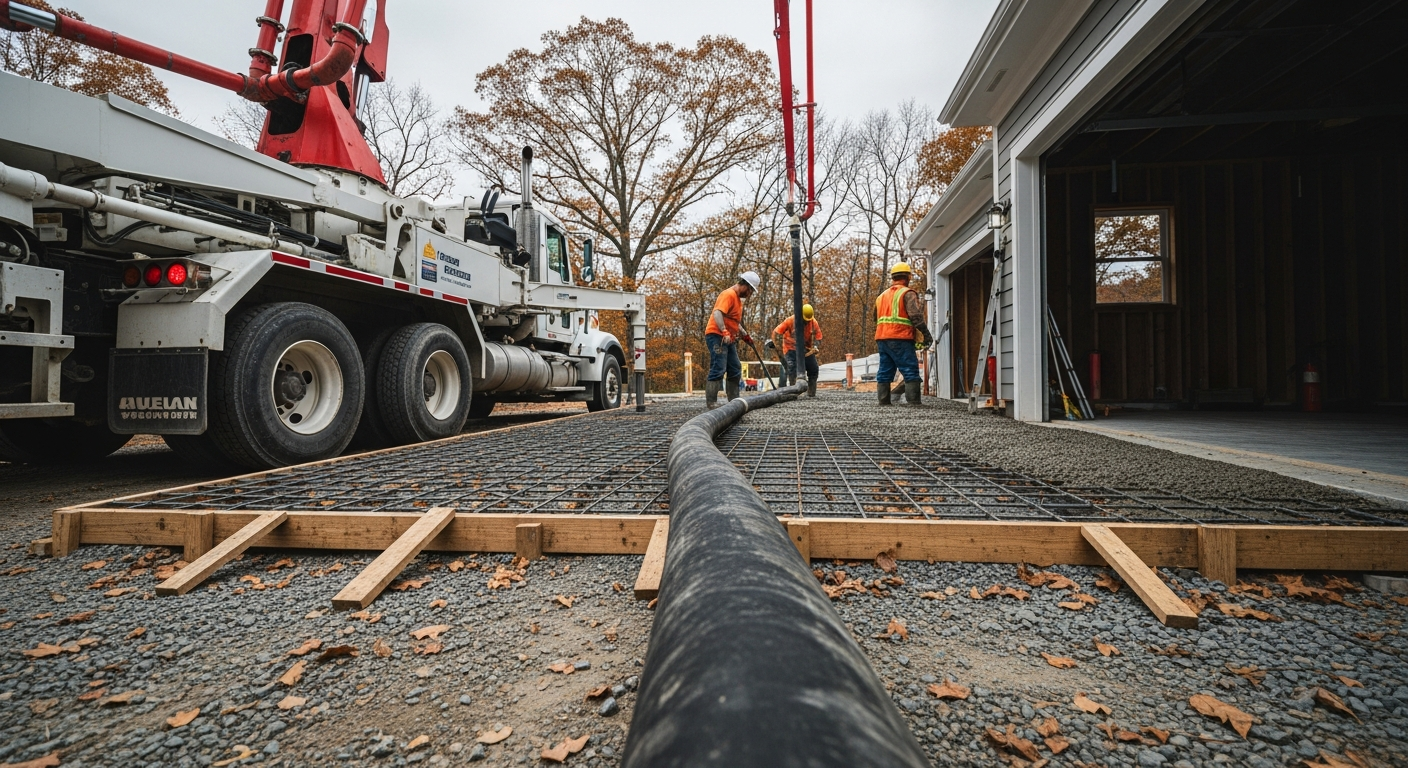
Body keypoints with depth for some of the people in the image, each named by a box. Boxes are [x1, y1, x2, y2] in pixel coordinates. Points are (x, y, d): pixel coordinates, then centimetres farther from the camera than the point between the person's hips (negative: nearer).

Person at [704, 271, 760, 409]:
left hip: (729, 339, 11)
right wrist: (724, 332, -38)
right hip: (717, 336, -11)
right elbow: (717, 313, -28)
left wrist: (744, 335, 23)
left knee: (735, 370, 12)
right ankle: (711, 402, -15)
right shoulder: (729, 294, -13)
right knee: (718, 370, -16)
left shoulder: (738, 298, 19)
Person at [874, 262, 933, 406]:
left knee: (885, 372, 9)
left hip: (881, 339, 7)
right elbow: (916, 316, -13)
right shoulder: (908, 293, -2)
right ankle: (913, 401, -11)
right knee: (910, 371, -6)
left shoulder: (881, 296, 22)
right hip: (900, 340, -7)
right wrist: (926, 334, -10)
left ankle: (884, 401, 8)